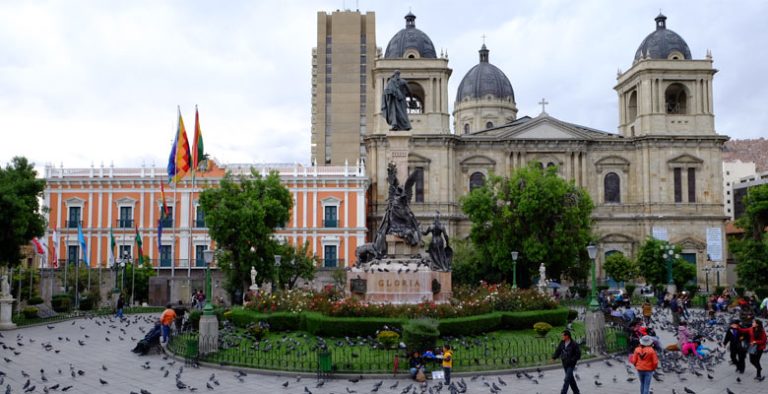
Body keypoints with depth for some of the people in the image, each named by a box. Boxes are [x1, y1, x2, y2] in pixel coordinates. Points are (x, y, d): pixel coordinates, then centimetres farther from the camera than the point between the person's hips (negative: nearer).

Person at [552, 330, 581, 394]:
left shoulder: (574, 344, -15)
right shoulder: (562, 343, 1)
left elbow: (578, 354, -13)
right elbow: (558, 351, 3)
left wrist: (571, 360, -21)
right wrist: (553, 357, -11)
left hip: (571, 364, -6)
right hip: (564, 364, 6)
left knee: (567, 379, -11)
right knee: (571, 379, 16)